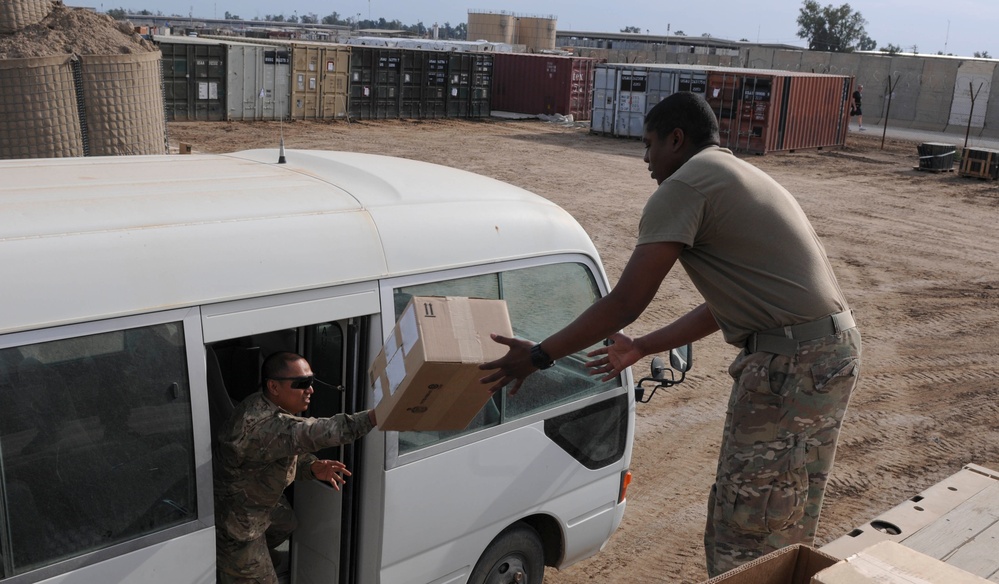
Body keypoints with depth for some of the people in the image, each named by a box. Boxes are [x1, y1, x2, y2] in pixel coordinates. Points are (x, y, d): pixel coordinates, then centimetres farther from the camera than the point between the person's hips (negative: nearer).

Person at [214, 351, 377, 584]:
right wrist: (376, 416, -60)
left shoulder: (276, 408, -7)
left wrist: (313, 467, -17)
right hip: (235, 517, -9)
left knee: (286, 524, 32)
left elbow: (290, 450, 5)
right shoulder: (260, 424, -39)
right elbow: (309, 434, -51)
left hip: (258, 498, 9)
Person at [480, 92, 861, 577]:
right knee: (784, 528, 21)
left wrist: (539, 356, -4)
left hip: (790, 363, -10)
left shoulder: (683, 186, -9)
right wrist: (640, 349, 25)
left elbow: (626, 302, -13)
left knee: (744, 537, 2)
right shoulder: (737, 178, 21)